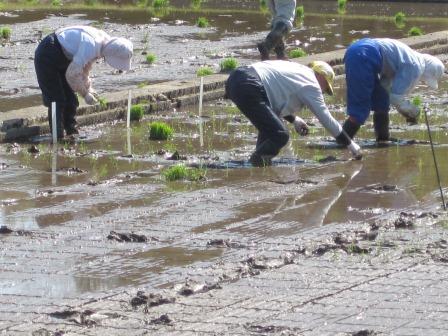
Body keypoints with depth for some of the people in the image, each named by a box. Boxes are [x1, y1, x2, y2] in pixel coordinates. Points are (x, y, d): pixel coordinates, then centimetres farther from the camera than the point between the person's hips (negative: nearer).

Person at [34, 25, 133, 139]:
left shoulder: (104, 41, -4)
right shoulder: (92, 45, -34)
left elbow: (84, 66, 12)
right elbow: (72, 74, -30)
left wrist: (88, 87, 2)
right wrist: (85, 94, -18)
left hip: (62, 57, 9)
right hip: (47, 56, -9)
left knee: (70, 100, 10)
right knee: (57, 101, -10)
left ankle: (72, 133, 17)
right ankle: (58, 138, -7)